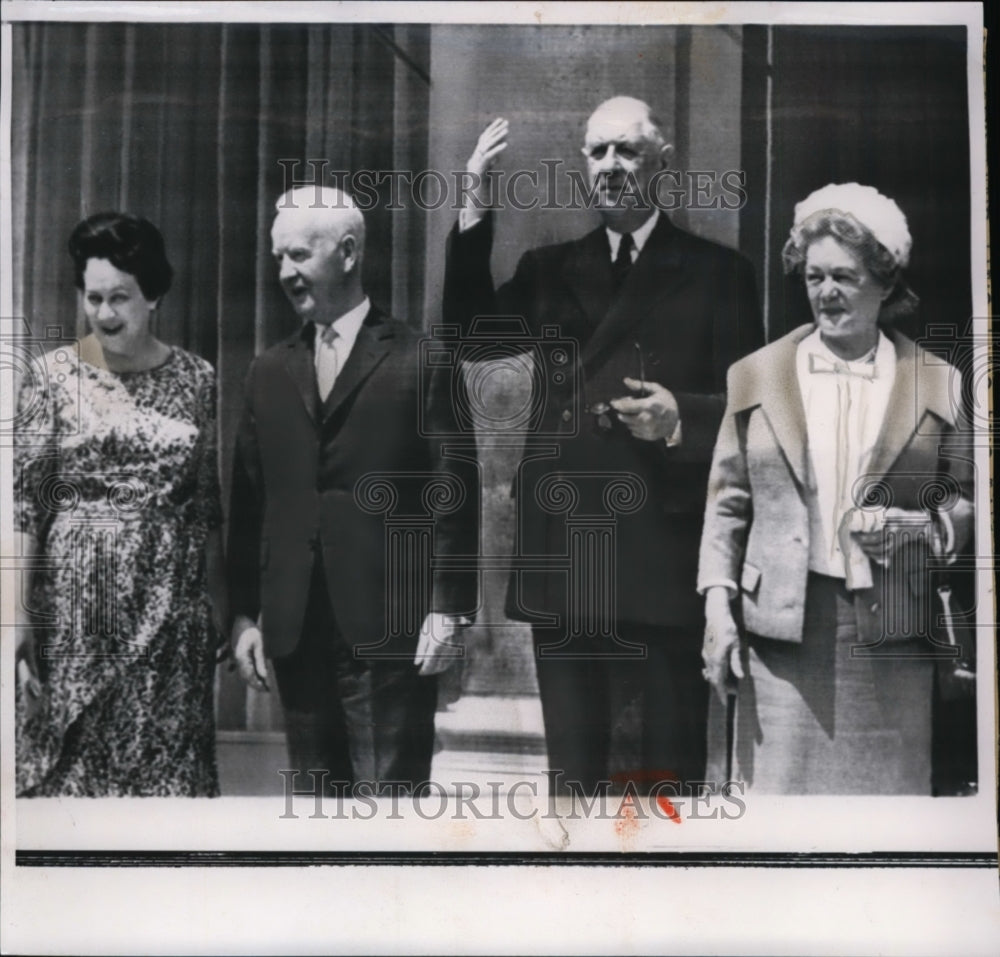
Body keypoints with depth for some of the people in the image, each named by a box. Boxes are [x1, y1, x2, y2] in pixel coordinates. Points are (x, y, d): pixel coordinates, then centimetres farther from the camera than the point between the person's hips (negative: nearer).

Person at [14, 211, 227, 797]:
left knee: (166, 758, 6)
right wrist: (18, 610, -9)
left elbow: (208, 505, 8)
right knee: (68, 755, 6)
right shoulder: (53, 376, -2)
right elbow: (23, 501, -4)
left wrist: (218, 598, 8)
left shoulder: (197, 380, 4)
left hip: (169, 605, 1)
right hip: (74, 600, -1)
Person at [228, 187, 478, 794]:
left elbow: (453, 493, -4)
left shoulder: (418, 359, -1)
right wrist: (246, 612, 9)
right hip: (294, 630, 5)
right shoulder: (270, 372, 14)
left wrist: (448, 607, -10)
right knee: (315, 789, 12)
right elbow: (249, 502, 13)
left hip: (390, 629, -5)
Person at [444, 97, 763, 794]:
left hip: (659, 566, -3)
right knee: (573, 770, 12)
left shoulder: (716, 272, 6)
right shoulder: (551, 270, 16)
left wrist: (680, 419, -17)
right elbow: (471, 332, 2)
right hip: (560, 561, 4)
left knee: (656, 770, -2)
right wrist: (476, 206, -4)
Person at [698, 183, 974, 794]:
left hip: (892, 635, 0)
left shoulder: (936, 384, 6)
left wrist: (918, 528, -8)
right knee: (781, 785, 1)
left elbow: (966, 501, 12)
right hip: (783, 628, 0)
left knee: (890, 787, 4)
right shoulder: (757, 375, 8)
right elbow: (728, 502, 8)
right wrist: (718, 607, 1)